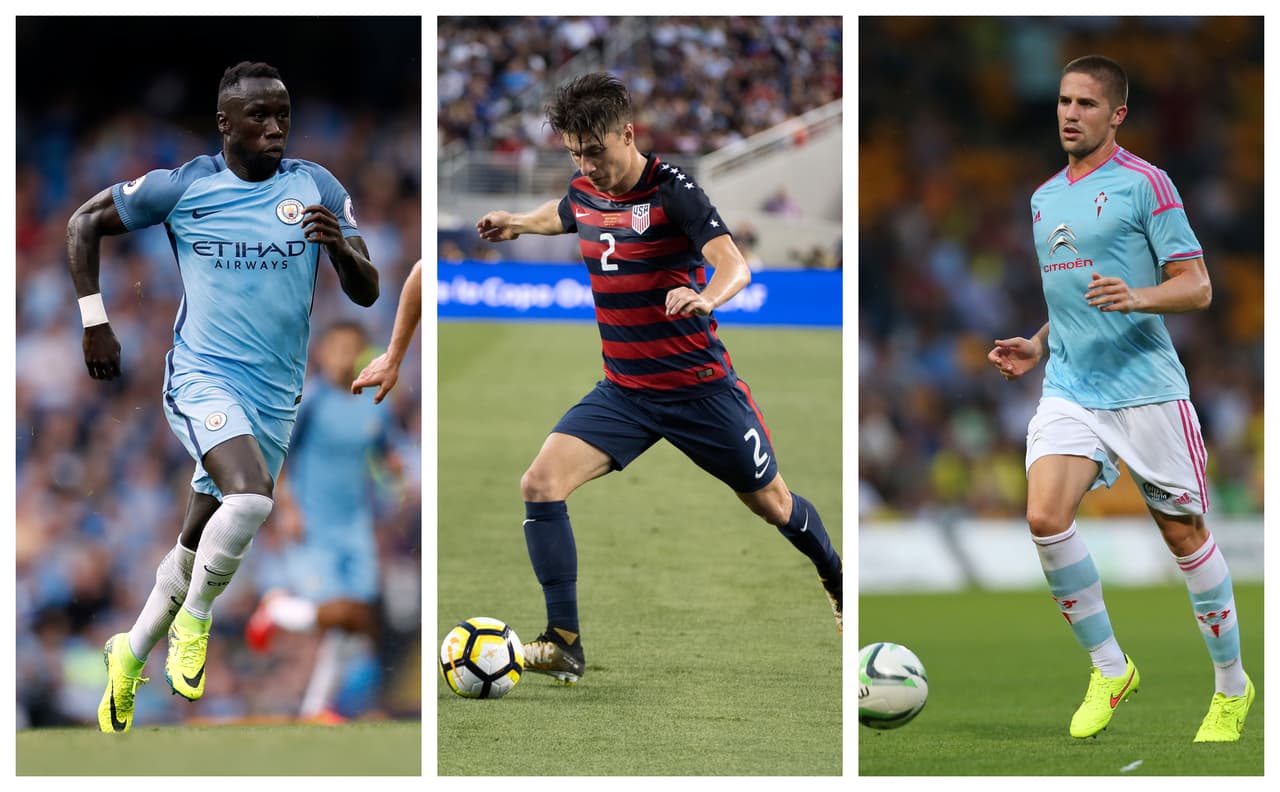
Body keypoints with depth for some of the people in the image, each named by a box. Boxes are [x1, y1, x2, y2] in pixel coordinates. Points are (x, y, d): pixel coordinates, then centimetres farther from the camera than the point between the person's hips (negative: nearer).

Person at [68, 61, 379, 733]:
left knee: (198, 545, 12)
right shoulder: (183, 187, -4)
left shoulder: (316, 188, 2)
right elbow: (84, 223, 8)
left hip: (276, 399, 4)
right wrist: (94, 321, 2)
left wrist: (340, 247, -20)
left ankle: (129, 656, 34)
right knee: (250, 495, -31)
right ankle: (194, 621, -9)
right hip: (203, 378, -4)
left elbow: (366, 294, 2)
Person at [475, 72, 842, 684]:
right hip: (622, 392, 5)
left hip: (699, 388, -5)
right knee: (540, 483, -17)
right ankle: (565, 646, -14)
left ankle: (836, 580, 45)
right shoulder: (584, 193, 0)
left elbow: (735, 266, -33)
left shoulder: (671, 190, -19)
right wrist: (519, 223, 34)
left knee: (772, 504, 12)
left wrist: (705, 297, -52)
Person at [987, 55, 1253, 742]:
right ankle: (1108, 670, -1)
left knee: (1183, 532, 2)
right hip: (1069, 390, 5)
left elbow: (1196, 286, -7)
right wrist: (1039, 345, 13)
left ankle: (1232, 688, 19)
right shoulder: (1044, 198, 16)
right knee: (1045, 516, -17)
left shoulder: (1144, 185, -4)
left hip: (1146, 388, -5)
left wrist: (1137, 297, -25)